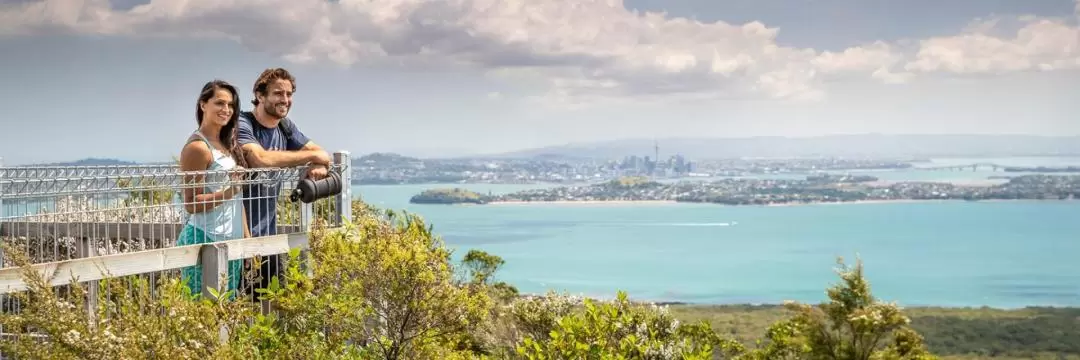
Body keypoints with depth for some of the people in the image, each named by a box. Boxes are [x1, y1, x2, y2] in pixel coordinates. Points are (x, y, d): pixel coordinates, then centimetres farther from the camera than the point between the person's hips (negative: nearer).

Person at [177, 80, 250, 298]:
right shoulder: (198, 147, -10)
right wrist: (229, 191, -23)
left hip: (232, 240, 8)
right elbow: (191, 204, -13)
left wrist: (247, 236, 13)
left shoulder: (227, 145, 15)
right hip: (206, 239, -8)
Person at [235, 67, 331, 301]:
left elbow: (320, 153, 13)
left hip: (269, 234, 8)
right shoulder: (242, 125, -14)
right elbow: (260, 158, -32)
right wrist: (312, 155, -21)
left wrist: (319, 166, -13)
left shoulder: (285, 127, 10)